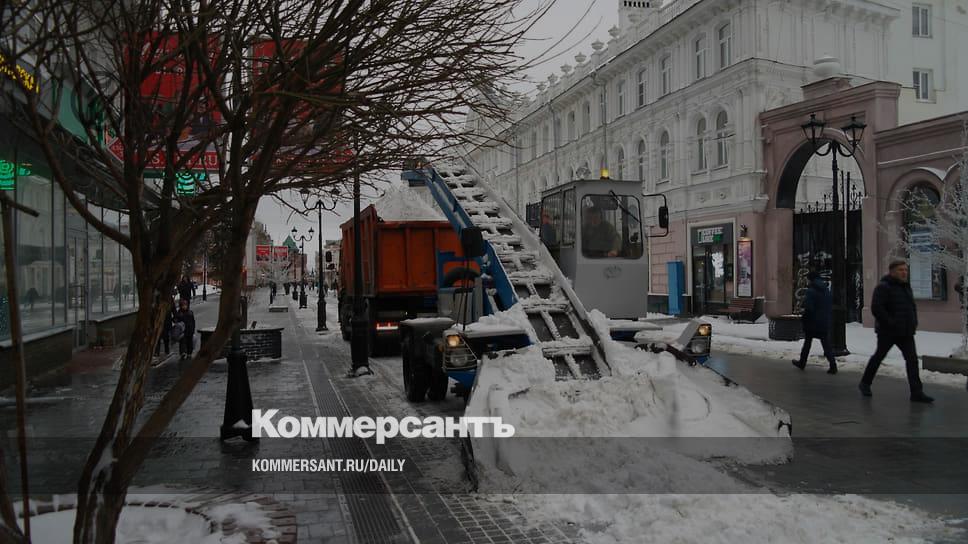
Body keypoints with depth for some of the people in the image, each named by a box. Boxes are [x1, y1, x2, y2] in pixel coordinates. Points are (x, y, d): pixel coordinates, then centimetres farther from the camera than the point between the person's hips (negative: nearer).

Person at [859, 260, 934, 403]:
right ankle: (865, 384, 25)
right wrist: (890, 323, -22)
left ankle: (917, 393, -6)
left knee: (912, 359, -4)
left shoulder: (906, 287, 14)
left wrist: (914, 323, 11)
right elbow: (876, 308, -22)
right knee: (878, 357, 7)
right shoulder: (883, 287, -12)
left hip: (905, 332, 7)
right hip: (887, 332, -6)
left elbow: (912, 307, 25)